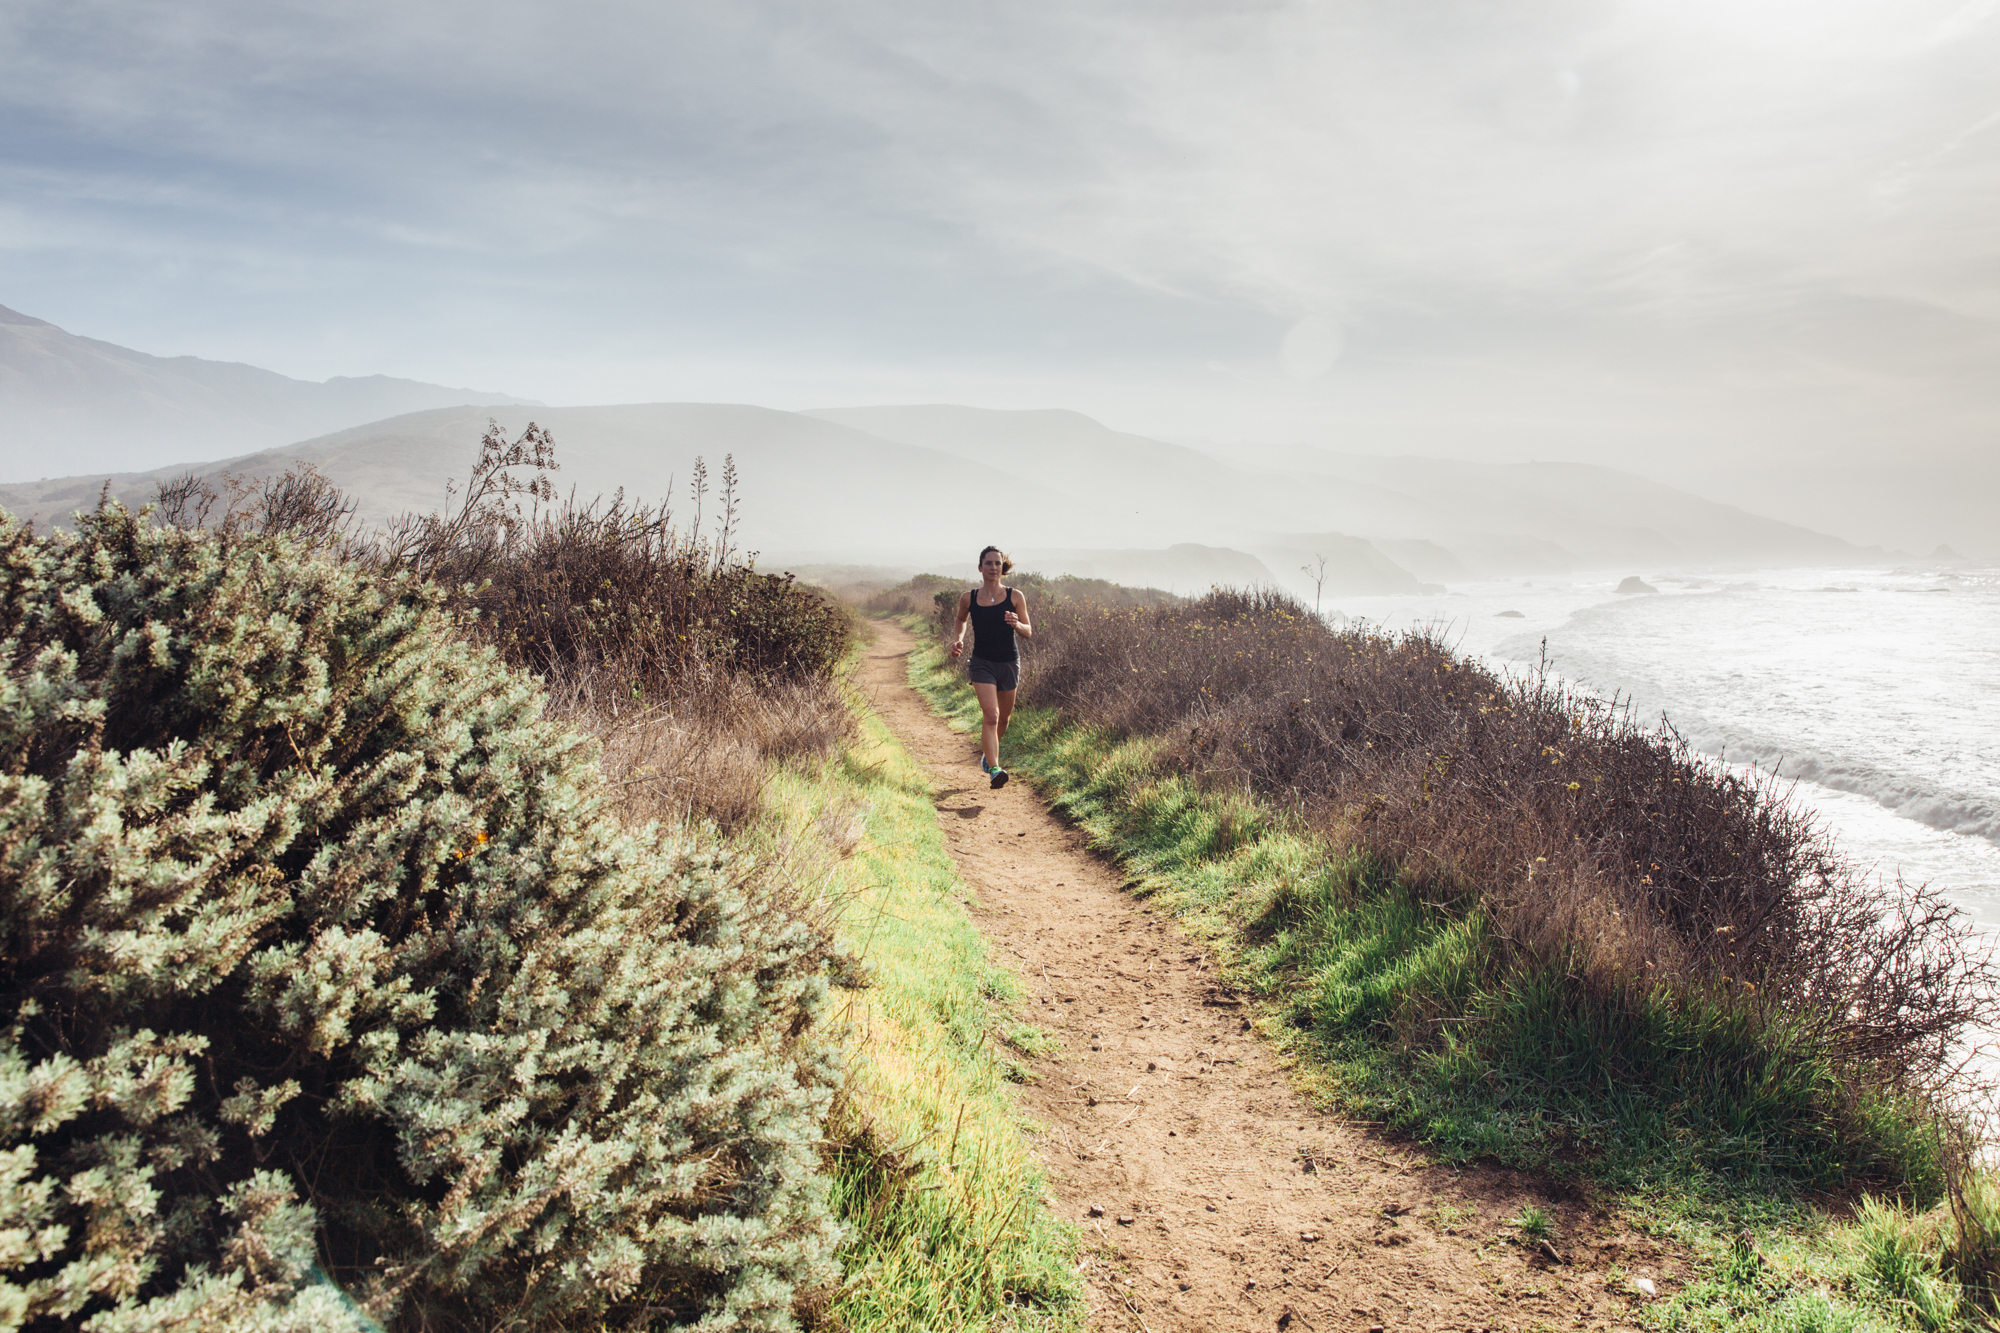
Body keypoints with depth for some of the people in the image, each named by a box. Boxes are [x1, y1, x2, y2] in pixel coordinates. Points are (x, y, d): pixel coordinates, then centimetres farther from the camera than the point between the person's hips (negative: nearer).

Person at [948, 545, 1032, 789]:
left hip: (1009, 663, 2)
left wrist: (1016, 624, -21)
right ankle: (994, 769, -26)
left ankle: (987, 752, 46)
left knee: (1003, 717, 17)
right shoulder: (968, 598, -1)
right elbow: (960, 620, 20)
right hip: (982, 662, -2)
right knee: (990, 715, -18)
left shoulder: (1015, 597, -3)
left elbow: (1029, 633, 0)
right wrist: (957, 639, 1)